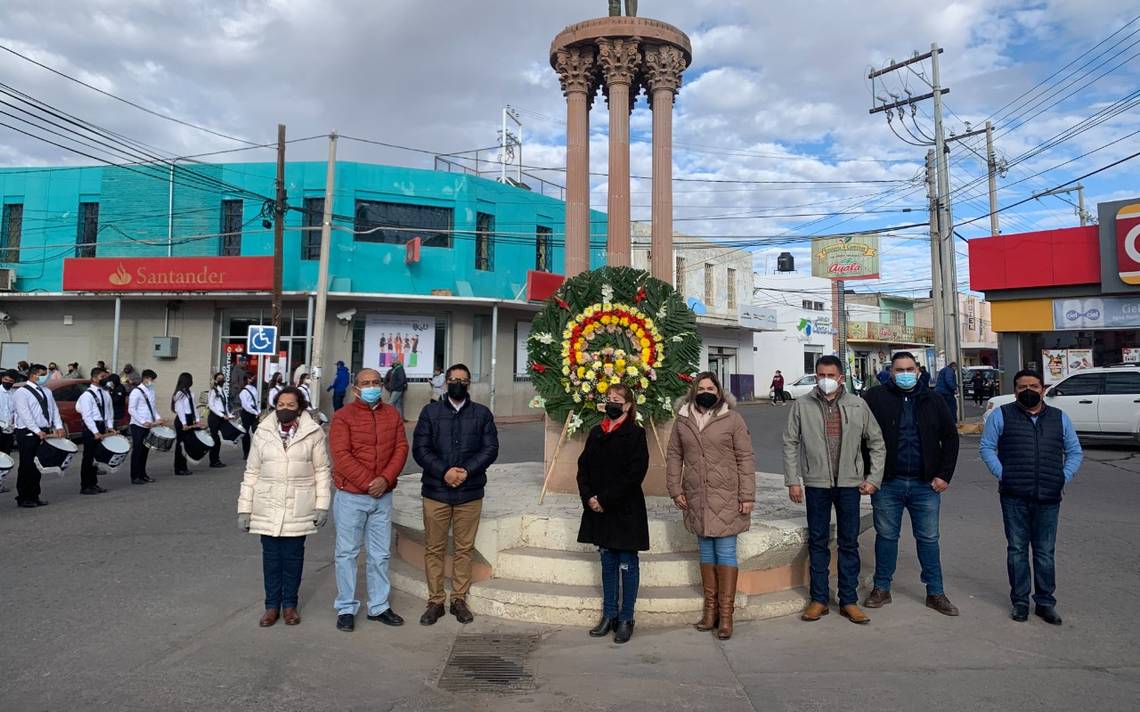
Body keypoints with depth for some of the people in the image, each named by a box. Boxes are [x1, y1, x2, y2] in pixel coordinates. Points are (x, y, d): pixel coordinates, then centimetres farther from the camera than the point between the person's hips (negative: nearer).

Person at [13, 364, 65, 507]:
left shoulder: (46, 392, 15)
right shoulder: (22, 392, -8)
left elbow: (54, 410, 13)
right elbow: (25, 414, -17)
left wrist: (58, 427, -2)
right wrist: (37, 431, -24)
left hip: (45, 433, 7)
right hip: (28, 434, -7)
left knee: (38, 466, 10)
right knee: (27, 466, -1)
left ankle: (34, 496, 18)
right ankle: (23, 498, 8)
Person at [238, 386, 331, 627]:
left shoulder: (313, 433, -4)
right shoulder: (263, 433, 2)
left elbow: (321, 471, -1)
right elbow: (252, 472, 5)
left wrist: (322, 505, -5)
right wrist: (244, 508, 2)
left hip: (299, 509, -1)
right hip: (268, 507, 2)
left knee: (293, 556, 8)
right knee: (271, 556, 9)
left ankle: (290, 604, 23)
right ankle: (272, 605, 22)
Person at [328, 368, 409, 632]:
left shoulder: (392, 415, 7)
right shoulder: (343, 416, -5)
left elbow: (401, 448, 1)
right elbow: (341, 455, -13)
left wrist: (385, 479, -13)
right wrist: (367, 482, -16)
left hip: (383, 495, 4)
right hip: (351, 496, -4)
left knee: (380, 553, 11)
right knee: (347, 553, 5)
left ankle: (379, 606, 23)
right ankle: (346, 609, 17)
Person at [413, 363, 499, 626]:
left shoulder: (482, 414, 6)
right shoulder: (430, 411, 5)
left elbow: (491, 449, 0)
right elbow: (420, 449, -2)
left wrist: (467, 471, -14)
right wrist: (444, 471, -15)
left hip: (470, 493, 1)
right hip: (436, 492, 0)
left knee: (464, 548, 8)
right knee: (434, 549, 6)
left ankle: (459, 599, 20)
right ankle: (435, 601, 17)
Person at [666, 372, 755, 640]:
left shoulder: (732, 419, -4)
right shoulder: (682, 420, 6)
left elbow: (745, 458, -4)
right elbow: (674, 456, 10)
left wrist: (747, 496, -7)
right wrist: (675, 489, 2)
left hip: (726, 497, -3)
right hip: (696, 498, 3)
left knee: (726, 552, 0)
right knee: (706, 550, 12)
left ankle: (726, 613, 7)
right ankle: (710, 608, 21)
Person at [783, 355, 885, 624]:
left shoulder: (858, 405, 1)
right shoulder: (802, 406, -1)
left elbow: (876, 443, 8)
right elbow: (790, 444, 1)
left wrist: (873, 478, 2)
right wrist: (792, 480, -3)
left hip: (849, 483, 1)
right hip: (816, 483, 0)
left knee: (849, 543, 8)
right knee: (817, 542, 7)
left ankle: (848, 601, 18)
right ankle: (819, 599, 18)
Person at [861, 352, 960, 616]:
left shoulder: (932, 401, 6)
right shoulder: (875, 398, -2)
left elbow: (950, 438, 10)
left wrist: (944, 475, 2)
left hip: (926, 485, 2)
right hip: (887, 483, -1)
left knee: (928, 539, 9)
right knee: (886, 536, 10)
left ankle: (935, 593, 21)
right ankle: (882, 589, 22)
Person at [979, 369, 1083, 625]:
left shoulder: (1060, 418, 12)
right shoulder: (1001, 415, 3)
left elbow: (1075, 452, 15)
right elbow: (987, 447, 2)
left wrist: (1064, 479, 2)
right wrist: (1002, 475, -9)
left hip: (1049, 498, 2)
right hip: (1014, 498, -2)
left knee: (1045, 552, 8)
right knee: (1017, 550, 5)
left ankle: (1045, 602, 19)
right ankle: (1020, 601, 15)